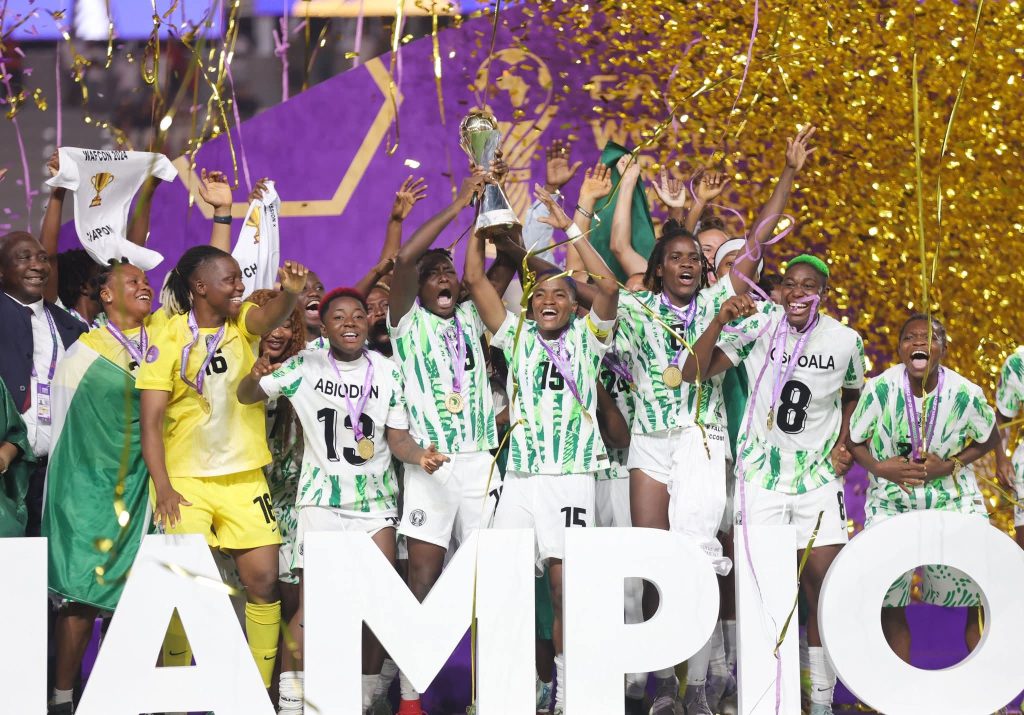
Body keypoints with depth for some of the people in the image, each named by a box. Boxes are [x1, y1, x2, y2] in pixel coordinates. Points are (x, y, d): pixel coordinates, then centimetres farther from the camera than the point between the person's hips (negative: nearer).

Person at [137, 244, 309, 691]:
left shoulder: (243, 323, 4)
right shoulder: (169, 341, -5)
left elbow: (270, 317, -21)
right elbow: (151, 420, -8)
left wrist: (290, 294, -43)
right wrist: (163, 488, -18)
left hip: (245, 478, 3)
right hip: (185, 481, -3)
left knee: (264, 580, -2)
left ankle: (260, 689, 11)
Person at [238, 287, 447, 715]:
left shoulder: (387, 372, 1)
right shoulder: (305, 367, -4)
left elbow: (397, 437, 4)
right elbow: (246, 397, 1)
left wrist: (420, 455, -19)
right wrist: (256, 375, -23)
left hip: (376, 501, 2)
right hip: (321, 500, -2)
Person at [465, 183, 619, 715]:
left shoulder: (586, 338, 9)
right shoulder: (517, 336, 14)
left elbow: (608, 286, -7)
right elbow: (475, 280, 10)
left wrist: (569, 228, -6)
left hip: (570, 477, -2)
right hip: (519, 477, 2)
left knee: (565, 583, -7)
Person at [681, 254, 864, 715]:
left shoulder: (845, 341, 0)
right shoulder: (757, 325, -6)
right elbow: (693, 373, -11)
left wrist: (844, 443, 5)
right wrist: (720, 321, -23)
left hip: (819, 477, 1)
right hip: (760, 474, -1)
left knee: (823, 582, -3)